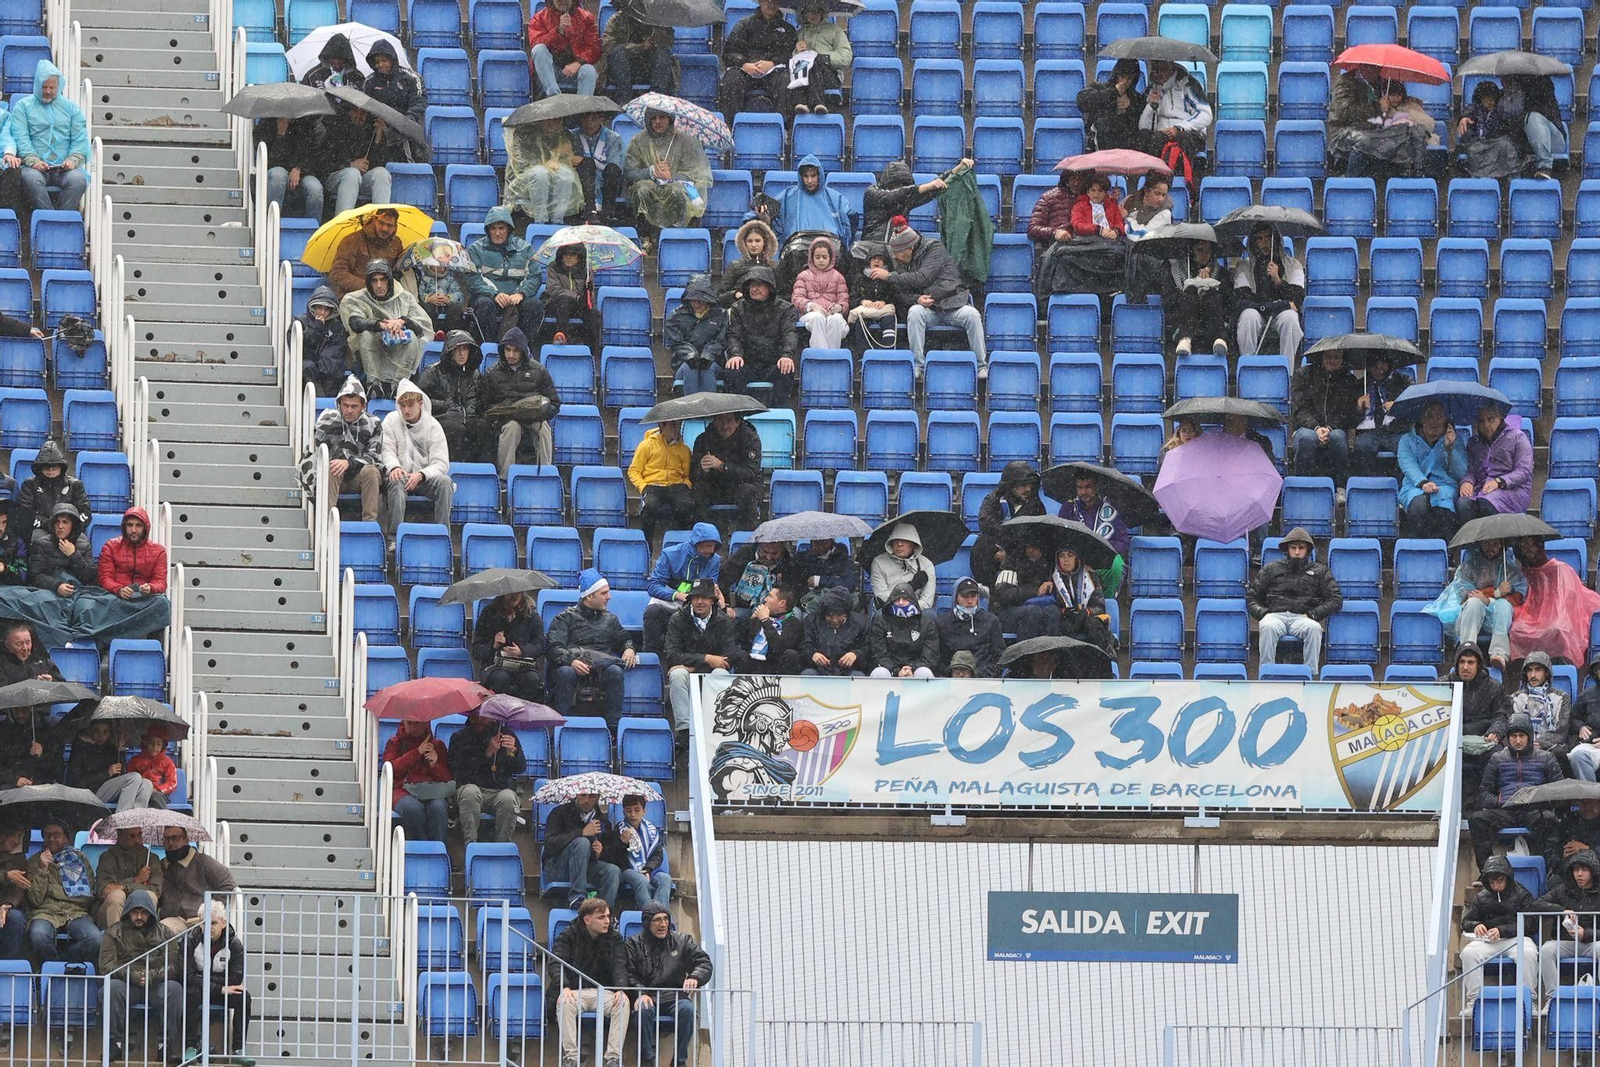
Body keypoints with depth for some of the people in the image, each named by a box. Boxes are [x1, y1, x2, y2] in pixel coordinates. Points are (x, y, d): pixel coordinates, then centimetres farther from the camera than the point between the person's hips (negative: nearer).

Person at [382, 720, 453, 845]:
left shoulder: (437, 745, 20)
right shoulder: (395, 743, 19)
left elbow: (448, 778, 13)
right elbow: (391, 769, 0)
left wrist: (435, 765, -8)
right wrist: (417, 752, -3)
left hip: (432, 791, 1)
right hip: (404, 791, -1)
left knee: (438, 807, -36)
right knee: (413, 808, -37)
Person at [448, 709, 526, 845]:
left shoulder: (506, 735, 11)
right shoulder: (459, 738, 9)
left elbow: (521, 769, 6)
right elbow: (457, 769, -6)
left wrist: (513, 752, -16)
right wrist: (487, 754, -13)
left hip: (501, 790, 0)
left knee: (507, 798, -34)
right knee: (470, 791, -36)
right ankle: (470, 843, -37)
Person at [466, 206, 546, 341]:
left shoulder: (524, 248, 17)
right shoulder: (476, 249, 13)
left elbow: (534, 276, 7)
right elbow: (473, 279, -1)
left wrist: (521, 293, -15)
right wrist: (495, 294, -18)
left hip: (516, 298, 1)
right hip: (489, 296, -1)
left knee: (535, 305, -30)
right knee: (484, 304, -36)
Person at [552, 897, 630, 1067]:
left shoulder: (613, 938, 10)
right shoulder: (568, 936, 2)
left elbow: (619, 966, -3)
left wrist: (620, 989, -24)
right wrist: (564, 987, -30)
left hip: (603, 991, 2)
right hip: (574, 991, -2)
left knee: (623, 1002, -30)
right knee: (564, 1002, -37)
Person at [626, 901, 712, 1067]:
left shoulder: (682, 941, 16)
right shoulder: (634, 944, 11)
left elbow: (704, 963, 9)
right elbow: (629, 975, 1)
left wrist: (695, 978, -13)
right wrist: (641, 994, -18)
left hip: (675, 998, 1)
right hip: (648, 997, -1)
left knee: (687, 1009, -32)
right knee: (644, 1009, -36)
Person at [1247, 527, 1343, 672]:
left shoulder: (1319, 571, 20)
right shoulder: (1271, 569, 22)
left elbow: (1336, 600, 11)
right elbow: (1252, 598, 20)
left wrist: (1312, 614, -3)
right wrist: (1262, 613, -2)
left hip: (1302, 617, 0)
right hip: (1275, 615, 0)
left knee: (1314, 628, -36)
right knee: (1268, 627, -37)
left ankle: (1310, 674, -35)